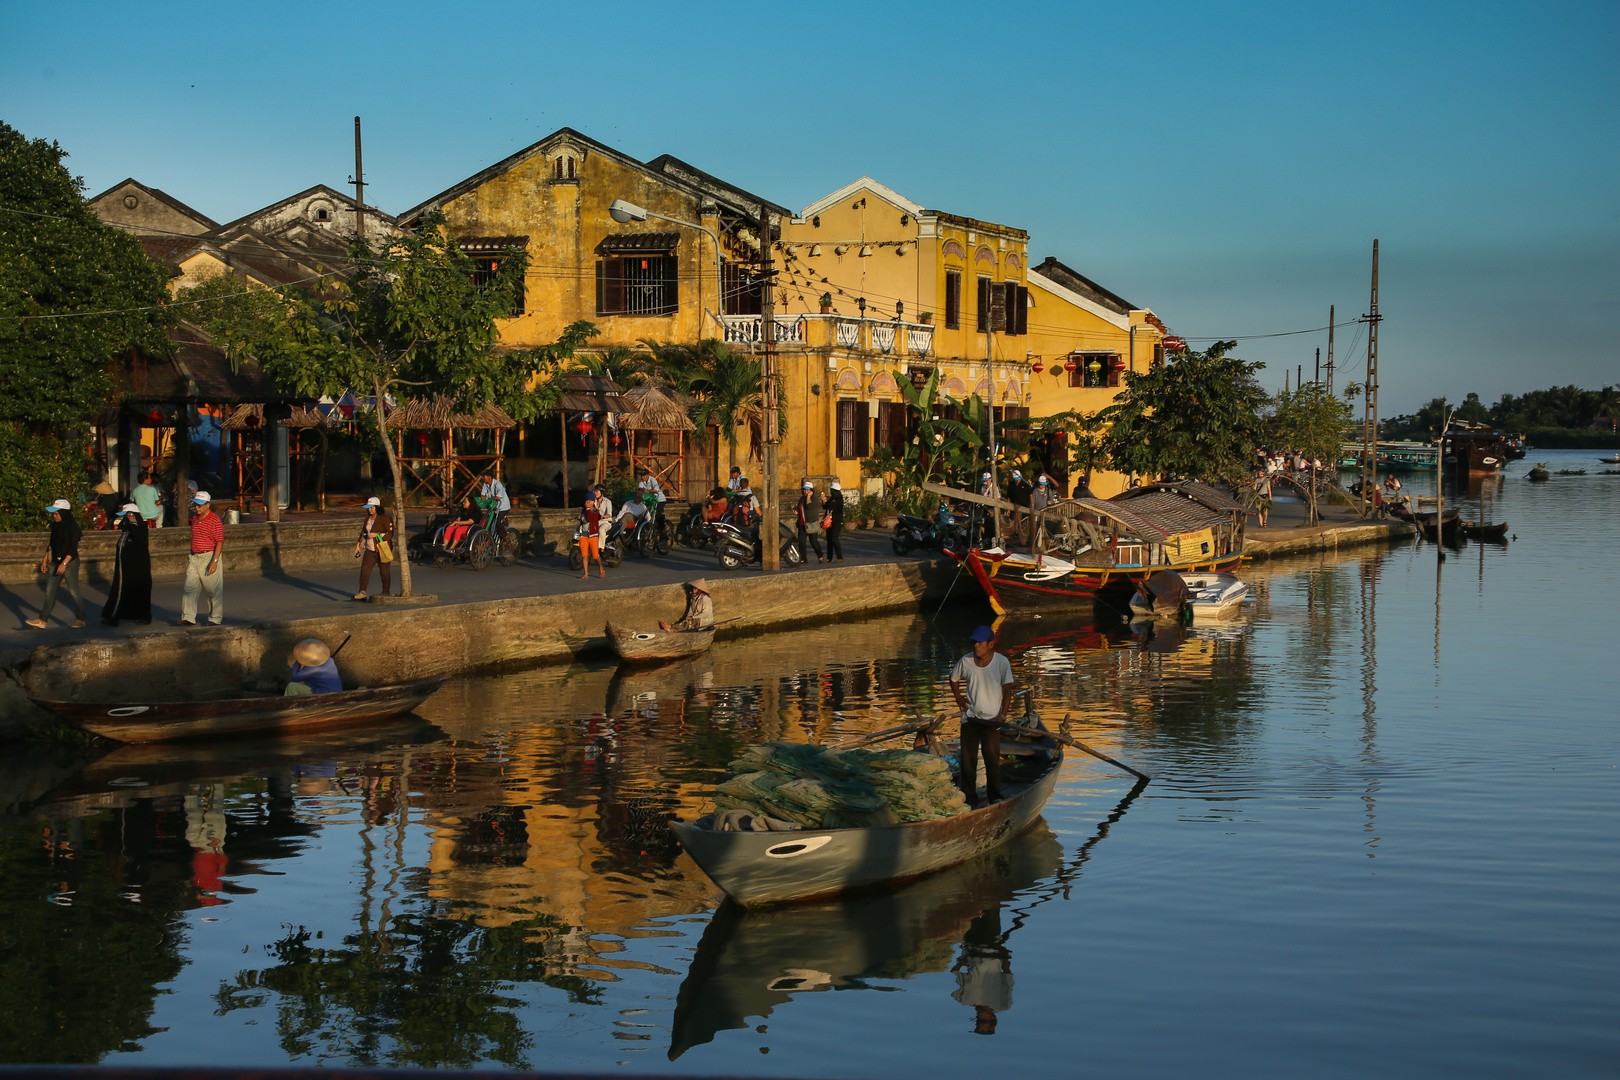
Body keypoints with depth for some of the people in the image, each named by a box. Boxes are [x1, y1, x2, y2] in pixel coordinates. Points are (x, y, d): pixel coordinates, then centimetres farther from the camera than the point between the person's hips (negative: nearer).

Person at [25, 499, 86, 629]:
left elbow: (73, 548, -19)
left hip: (70, 562, -7)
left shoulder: (72, 527, -13)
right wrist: (45, 560, 16)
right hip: (55, 562, 8)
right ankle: (42, 620, 0)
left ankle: (80, 619, 13)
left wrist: (64, 563, -25)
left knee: (73, 592, -1)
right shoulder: (55, 526, 9)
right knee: (49, 591, 2)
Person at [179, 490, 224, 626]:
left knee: (213, 590, 1)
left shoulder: (215, 520, -10)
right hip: (194, 557, 7)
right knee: (188, 588, -1)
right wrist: (189, 558, 20)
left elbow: (220, 542, -13)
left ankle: (215, 618, 10)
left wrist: (215, 561, -19)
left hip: (209, 557, -7)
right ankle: (188, 617, 1)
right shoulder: (195, 518, 13)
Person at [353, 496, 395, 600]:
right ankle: (362, 592, -13)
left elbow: (390, 533, -11)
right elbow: (363, 532, 23)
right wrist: (358, 544, 18)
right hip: (370, 550, 6)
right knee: (365, 569, -8)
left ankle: (385, 593, 14)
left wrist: (376, 535, -19)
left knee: (384, 571, 3)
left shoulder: (384, 518, -8)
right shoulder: (368, 518, 13)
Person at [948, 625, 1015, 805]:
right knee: (968, 757, 4)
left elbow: (1007, 690, -9)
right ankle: (967, 796, 13)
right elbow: (953, 679, 19)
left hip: (992, 718, -3)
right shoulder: (965, 661, 0)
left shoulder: (1002, 662, -7)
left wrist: (1003, 715, -18)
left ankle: (994, 796, 7)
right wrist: (958, 697, 4)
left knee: (992, 758, -2)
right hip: (970, 716, 3)